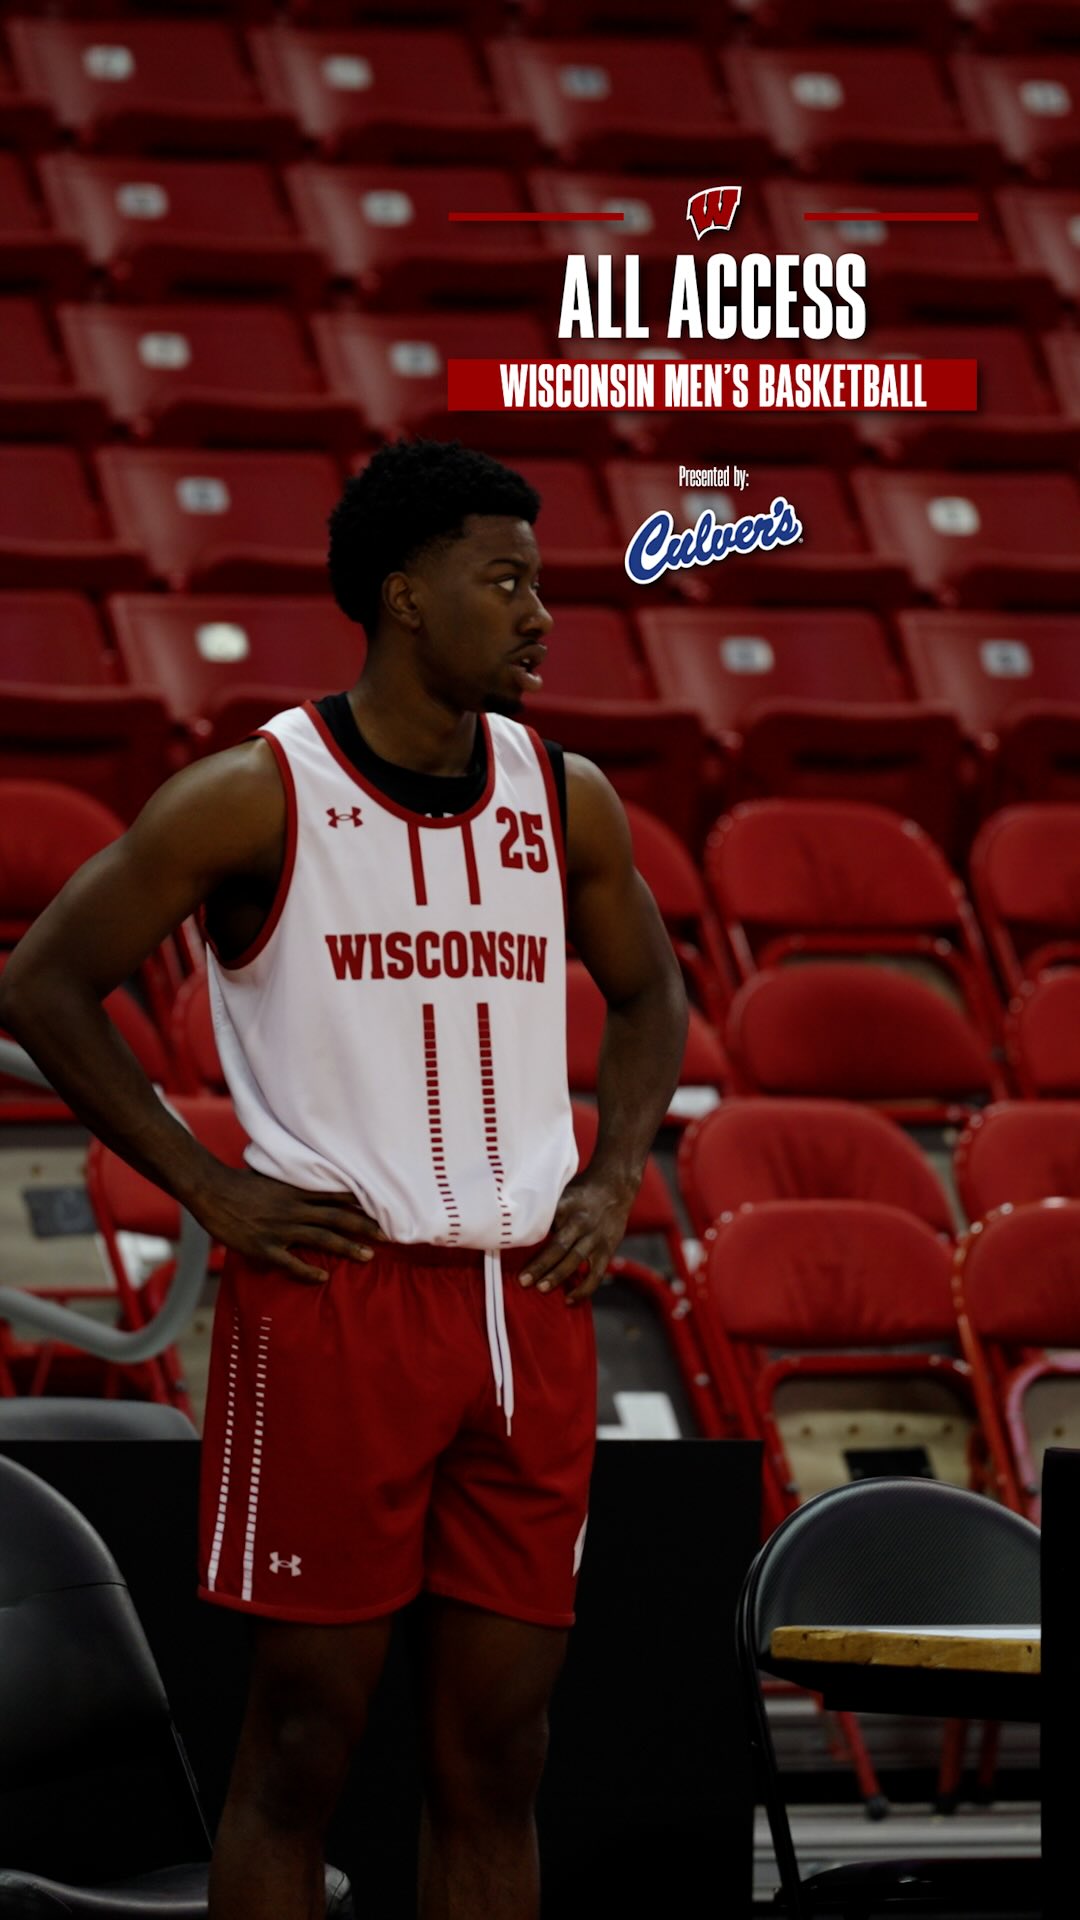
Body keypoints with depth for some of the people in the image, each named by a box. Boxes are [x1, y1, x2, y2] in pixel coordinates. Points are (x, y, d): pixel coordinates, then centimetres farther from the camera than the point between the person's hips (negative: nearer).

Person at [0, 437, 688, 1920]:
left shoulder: (568, 800, 8)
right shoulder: (255, 798, -6)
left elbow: (648, 991, 25)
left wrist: (614, 1182, 9)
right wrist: (211, 1189, -6)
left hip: (531, 1309, 5)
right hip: (334, 1298, -5)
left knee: (495, 1763, 6)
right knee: (302, 1748, -1)